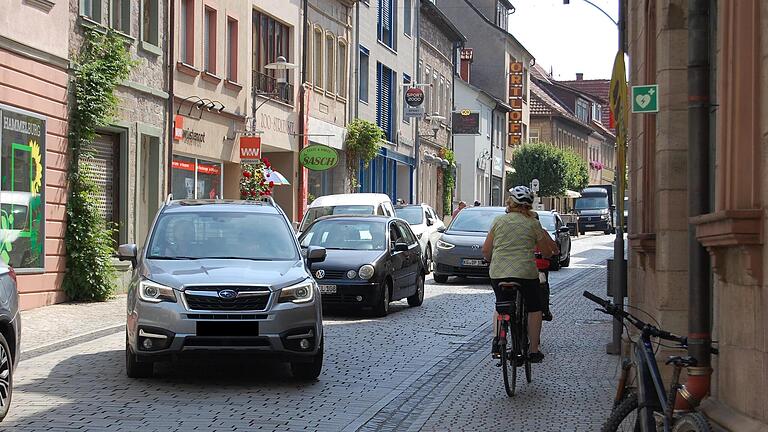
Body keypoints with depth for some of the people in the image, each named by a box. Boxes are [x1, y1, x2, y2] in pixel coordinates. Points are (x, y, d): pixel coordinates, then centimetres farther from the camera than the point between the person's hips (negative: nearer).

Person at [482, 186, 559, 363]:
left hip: (498, 273, 2)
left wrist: (491, 261, 26)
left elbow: (486, 250, 5)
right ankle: (534, 350, 11)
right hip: (525, 273, -2)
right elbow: (546, 252, 8)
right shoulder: (533, 224, 2)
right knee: (534, 308, 14)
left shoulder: (499, 221, 4)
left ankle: (497, 338, 1)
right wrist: (554, 251, 31)